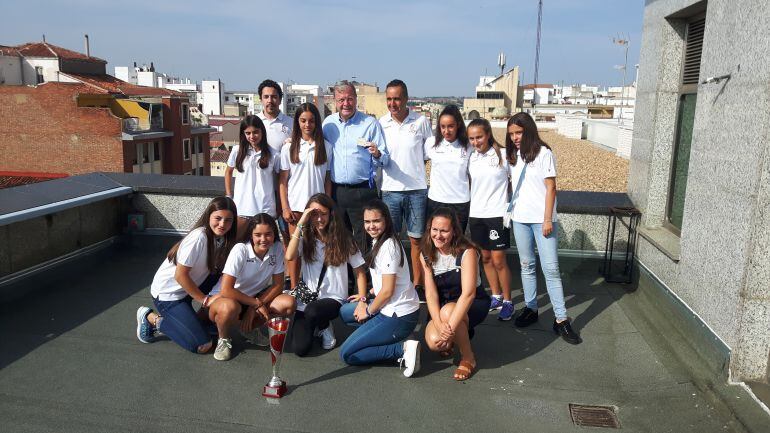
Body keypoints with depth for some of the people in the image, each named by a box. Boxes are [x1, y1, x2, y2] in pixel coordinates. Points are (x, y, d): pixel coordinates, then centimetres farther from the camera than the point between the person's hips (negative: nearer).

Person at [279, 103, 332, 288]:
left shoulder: (325, 147, 5)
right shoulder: (289, 148, 3)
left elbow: (327, 179, 6)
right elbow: (283, 180, 2)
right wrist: (285, 208, -4)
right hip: (295, 205, 0)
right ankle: (294, 287, 13)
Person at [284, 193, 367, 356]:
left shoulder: (343, 239, -2)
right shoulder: (306, 238, 1)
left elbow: (359, 271, 3)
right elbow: (289, 256, -19)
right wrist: (300, 224, -17)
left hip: (333, 299, -1)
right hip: (307, 298, 2)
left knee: (312, 311, -36)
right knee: (300, 348, -16)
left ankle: (325, 327, 1)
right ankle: (316, 324, 18)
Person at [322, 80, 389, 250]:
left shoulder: (370, 123, -2)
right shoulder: (328, 122, 8)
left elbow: (385, 159, -2)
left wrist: (377, 154, -23)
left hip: (362, 191, -3)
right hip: (335, 191, 4)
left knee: (363, 242, 1)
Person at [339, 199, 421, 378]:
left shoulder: (388, 246, -20)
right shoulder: (378, 241, 9)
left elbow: (387, 290, -19)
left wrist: (369, 311, -5)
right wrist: (365, 297, 10)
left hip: (399, 316, -10)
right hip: (390, 308, 10)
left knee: (346, 354, -3)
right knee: (345, 312, 22)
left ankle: (402, 349, -10)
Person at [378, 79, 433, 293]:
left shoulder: (421, 121, -1)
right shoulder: (381, 123, 3)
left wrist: (415, 169, 0)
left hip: (417, 189, -1)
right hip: (390, 189, 1)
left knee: (416, 239, 8)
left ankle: (417, 283, 21)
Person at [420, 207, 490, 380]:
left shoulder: (467, 252, -22)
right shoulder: (427, 256, -7)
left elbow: (468, 293, -30)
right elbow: (430, 293, -14)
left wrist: (450, 327, -38)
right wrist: (439, 323, -31)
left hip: (474, 304, -4)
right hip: (444, 305, 4)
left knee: (448, 311, -36)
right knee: (434, 342, -24)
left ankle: (468, 358, -10)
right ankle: (462, 333, 13)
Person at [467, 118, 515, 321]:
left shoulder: (502, 155, -9)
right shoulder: (471, 158, 4)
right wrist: (468, 208, 12)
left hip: (497, 214, -5)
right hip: (476, 214, 5)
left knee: (498, 260, -2)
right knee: (485, 258, 13)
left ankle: (507, 301, 14)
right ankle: (496, 296, 28)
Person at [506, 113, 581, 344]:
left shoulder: (543, 153, -7)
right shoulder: (513, 156, 9)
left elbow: (551, 188, -8)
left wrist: (548, 219, -12)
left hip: (541, 219, -5)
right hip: (520, 219, 5)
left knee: (550, 268, -4)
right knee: (527, 265, 12)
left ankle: (561, 319, 1)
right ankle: (530, 308, 24)